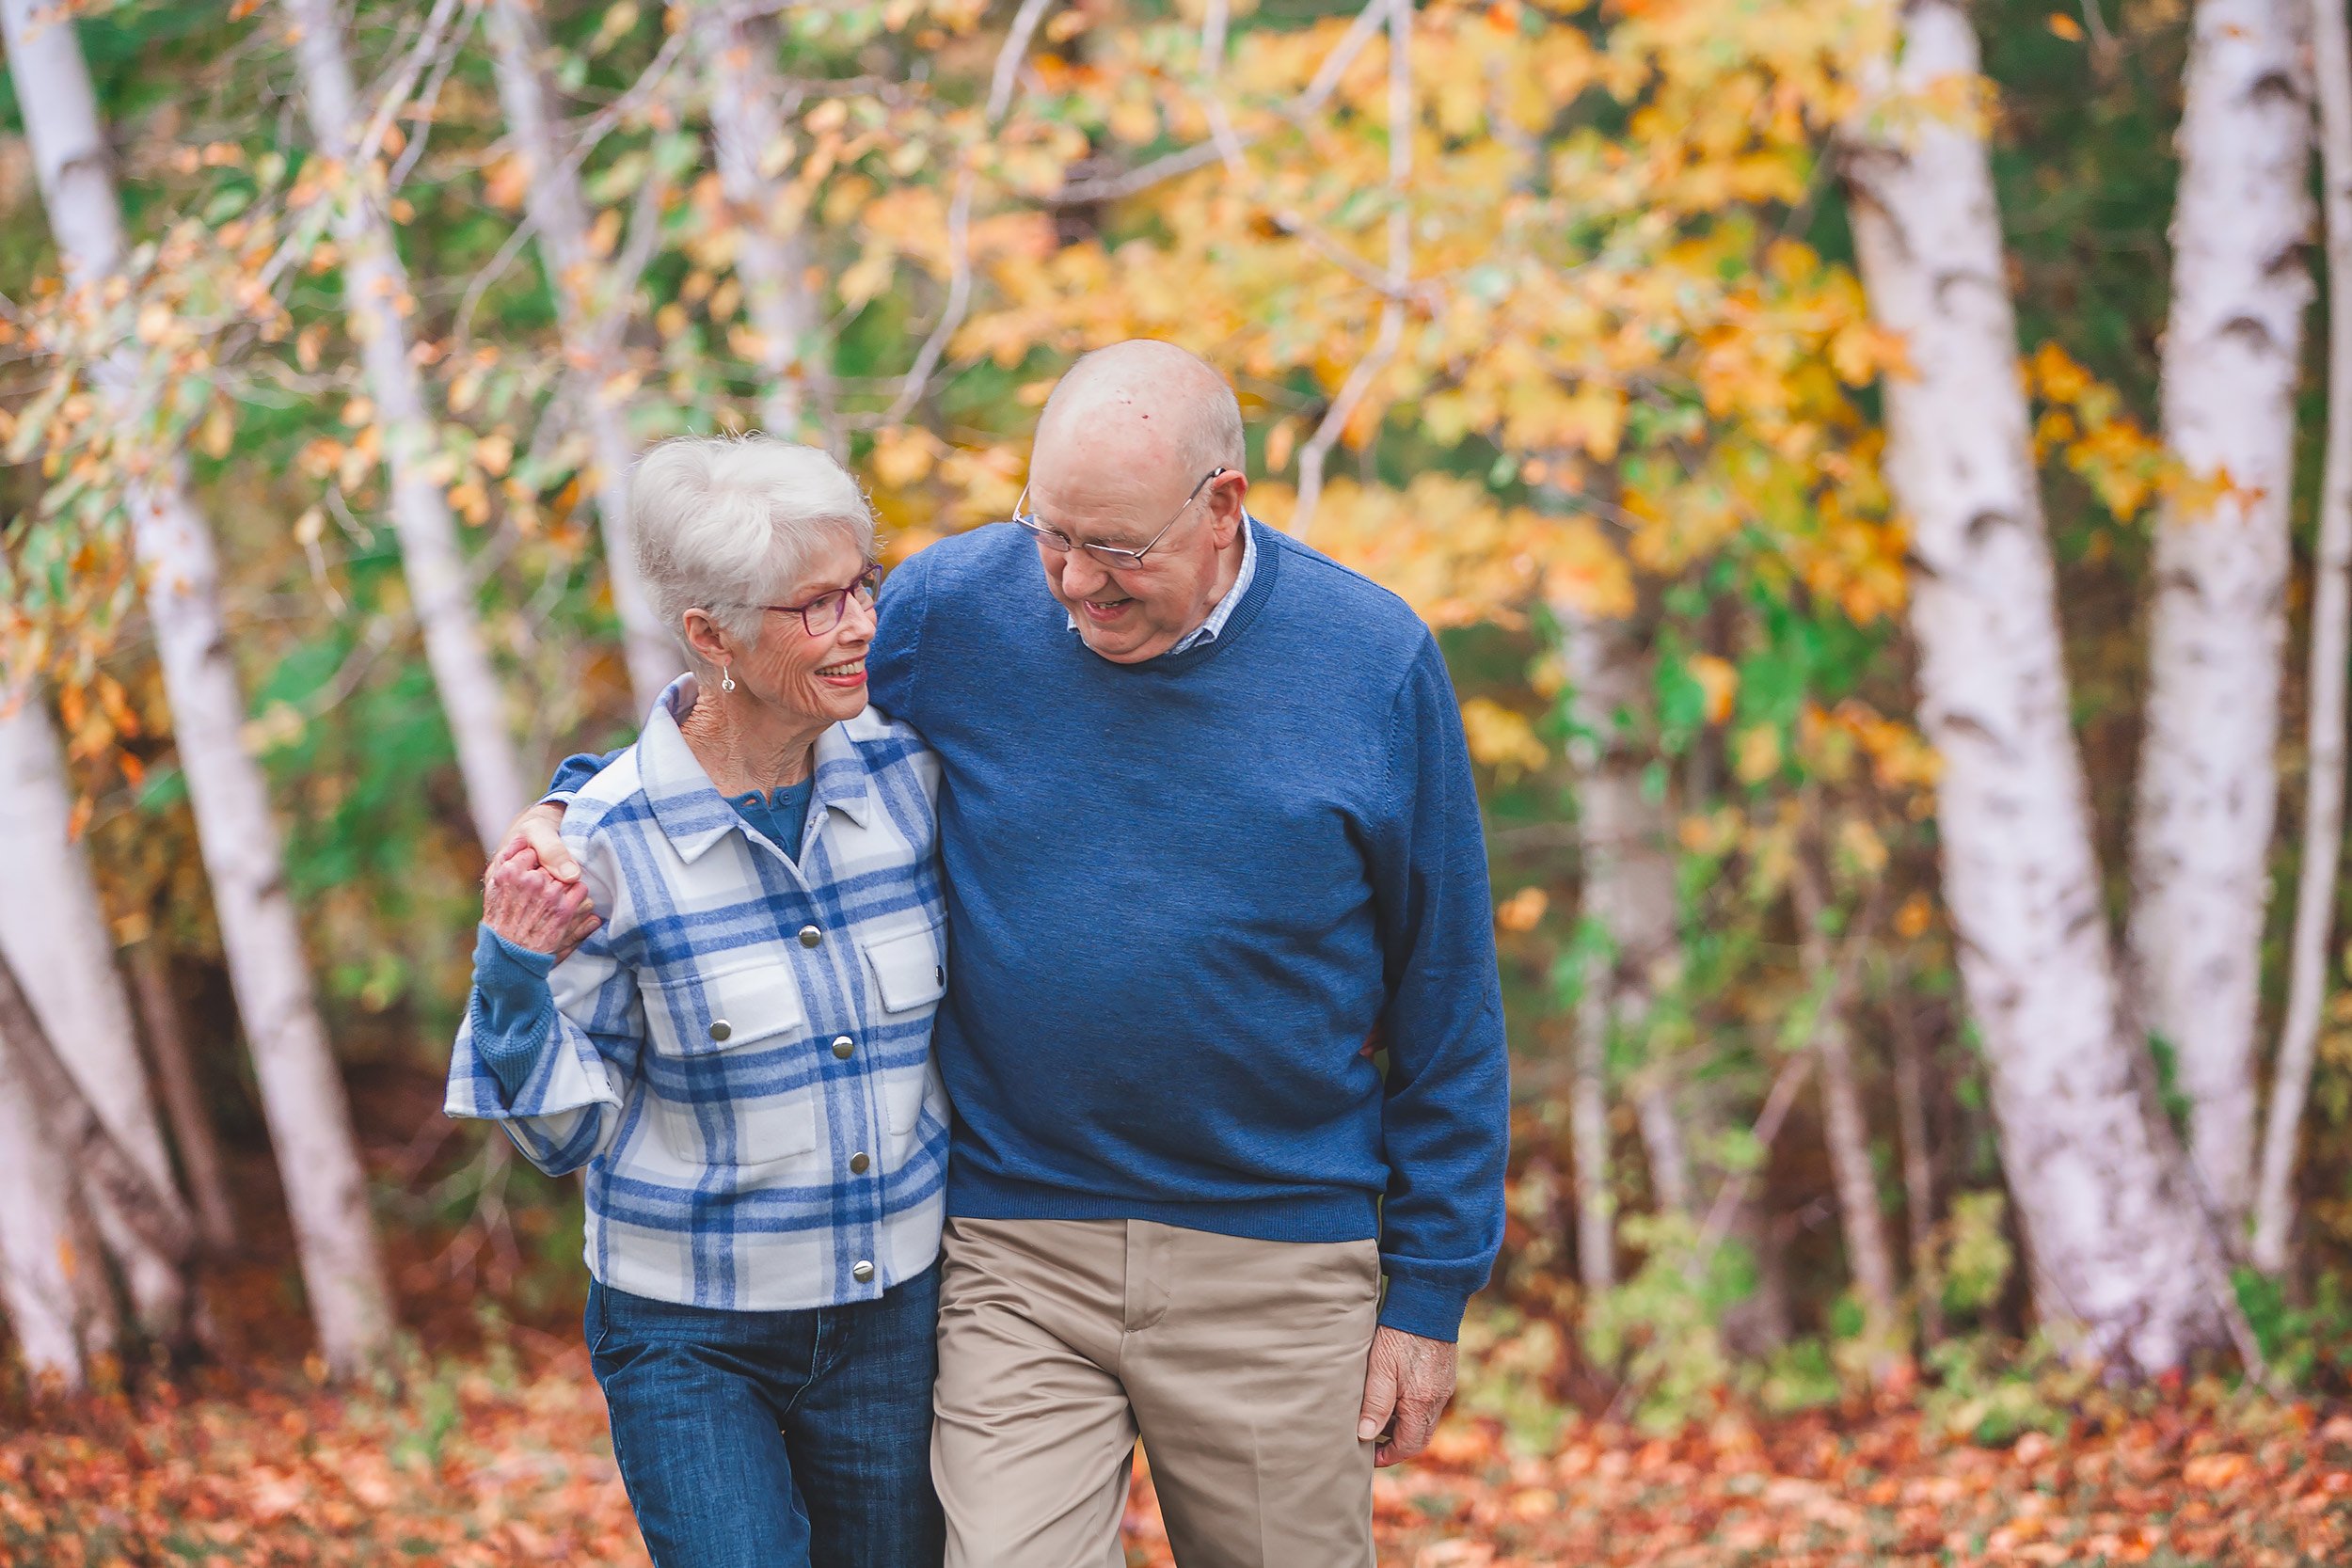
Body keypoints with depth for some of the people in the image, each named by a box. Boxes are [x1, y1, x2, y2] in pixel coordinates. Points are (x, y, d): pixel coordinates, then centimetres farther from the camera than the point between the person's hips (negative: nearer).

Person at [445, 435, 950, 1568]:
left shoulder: (906, 774, -4)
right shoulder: (607, 843, -16)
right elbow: (566, 1134, -8)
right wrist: (515, 971, -22)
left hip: (898, 1313, 4)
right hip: (690, 1336, -4)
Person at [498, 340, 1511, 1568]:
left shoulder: (1373, 661, -5)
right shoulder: (954, 609, -4)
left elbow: (1445, 1005, 1)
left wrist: (1429, 1290, 2)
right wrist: (581, 808, -5)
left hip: (1276, 1269, 0)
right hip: (1014, 1254, 0)